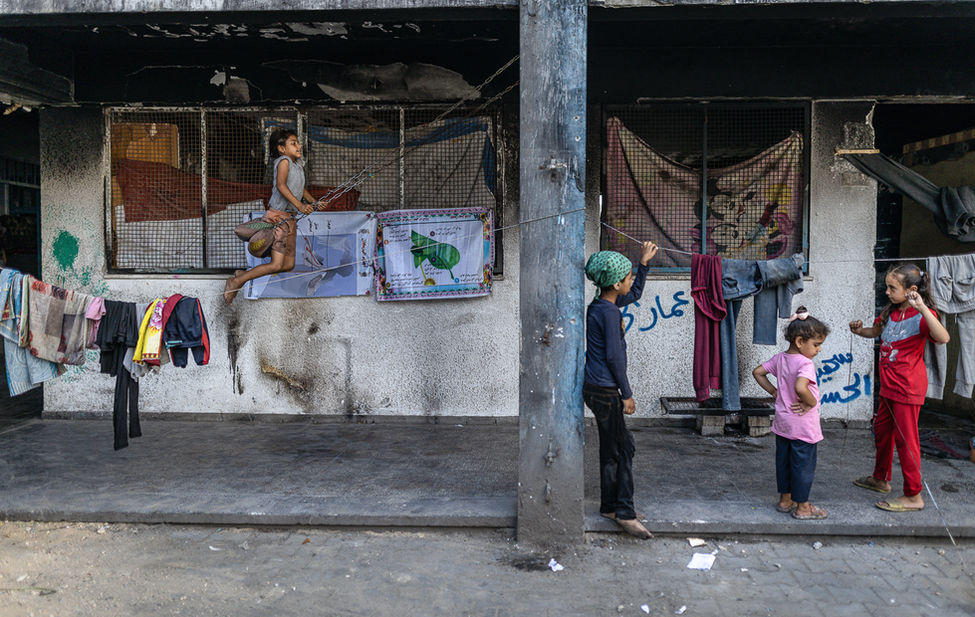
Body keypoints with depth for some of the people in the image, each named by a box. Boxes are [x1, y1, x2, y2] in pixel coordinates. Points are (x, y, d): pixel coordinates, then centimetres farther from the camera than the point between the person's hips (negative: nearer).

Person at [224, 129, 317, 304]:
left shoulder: (298, 167, 17)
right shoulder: (283, 161, -8)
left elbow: (301, 188, 31)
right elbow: (281, 185, -23)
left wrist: (313, 202, 14)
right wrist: (299, 205, -30)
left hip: (290, 219, 9)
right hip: (277, 216, -9)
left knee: (289, 265, 9)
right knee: (276, 265, -14)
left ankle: (244, 274, 17)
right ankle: (236, 282, -1)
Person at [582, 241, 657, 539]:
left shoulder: (600, 305, 11)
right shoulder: (609, 311, -18)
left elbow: (634, 294, 30)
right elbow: (613, 356, -19)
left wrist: (644, 263, 26)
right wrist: (627, 394, -13)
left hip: (596, 389, 10)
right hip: (604, 391, -10)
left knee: (620, 448, 16)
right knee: (620, 450, -2)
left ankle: (611, 506, 24)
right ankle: (623, 512, 5)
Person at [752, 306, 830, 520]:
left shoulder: (779, 358, 4)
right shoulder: (805, 363, -21)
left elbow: (757, 372, 10)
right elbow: (800, 388, -37)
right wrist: (812, 403, -20)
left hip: (782, 422, 8)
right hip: (803, 425, -8)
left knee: (783, 460, 17)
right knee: (803, 465, 5)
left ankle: (785, 500, 30)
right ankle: (802, 507, 15)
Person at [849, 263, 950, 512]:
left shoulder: (921, 316, -18)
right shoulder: (890, 312, 7)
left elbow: (942, 337, -37)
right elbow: (876, 331, 25)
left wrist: (922, 309, -44)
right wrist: (860, 330, 4)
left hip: (908, 387, -9)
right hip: (889, 385, 9)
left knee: (905, 438, -2)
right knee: (882, 430, 21)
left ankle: (913, 496, 9)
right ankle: (880, 479, 39)